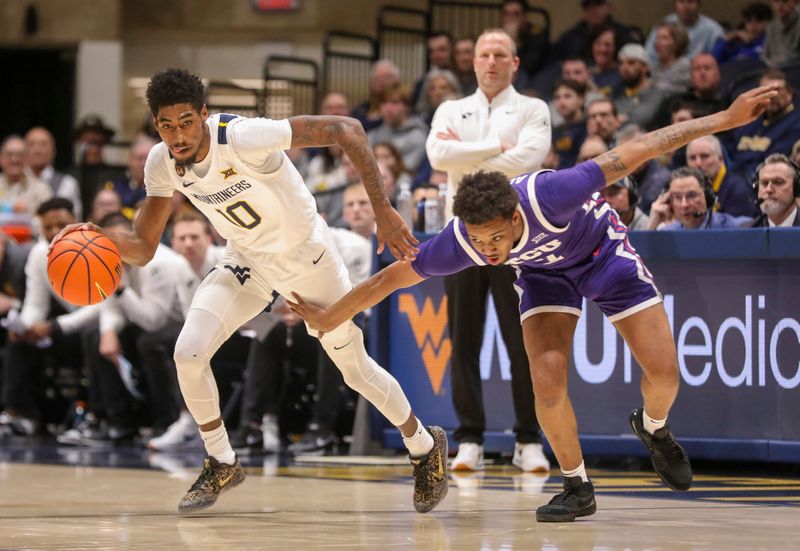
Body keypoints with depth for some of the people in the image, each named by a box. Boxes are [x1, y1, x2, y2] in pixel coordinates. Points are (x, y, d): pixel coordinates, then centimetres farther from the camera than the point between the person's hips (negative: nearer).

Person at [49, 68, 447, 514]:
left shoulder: (245, 138, -36)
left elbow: (347, 130, -34)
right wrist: (99, 236, -31)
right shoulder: (162, 164, -17)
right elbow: (143, 248, -8)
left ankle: (426, 447, 36)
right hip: (247, 263, 4)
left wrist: (383, 211, -38)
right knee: (188, 354, -15)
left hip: (308, 256, -4)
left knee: (357, 369, 8)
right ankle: (222, 465, 8)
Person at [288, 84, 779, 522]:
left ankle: (653, 428, 27)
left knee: (664, 373, -9)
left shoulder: (548, 195, -43)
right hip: (544, 272, 2)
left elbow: (635, 152, -36)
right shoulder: (458, 243, -32)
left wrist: (727, 119, -35)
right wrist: (329, 319, -6)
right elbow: (389, 278, -16)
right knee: (548, 380, -22)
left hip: (602, 248, -1)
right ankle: (577, 488, 0)